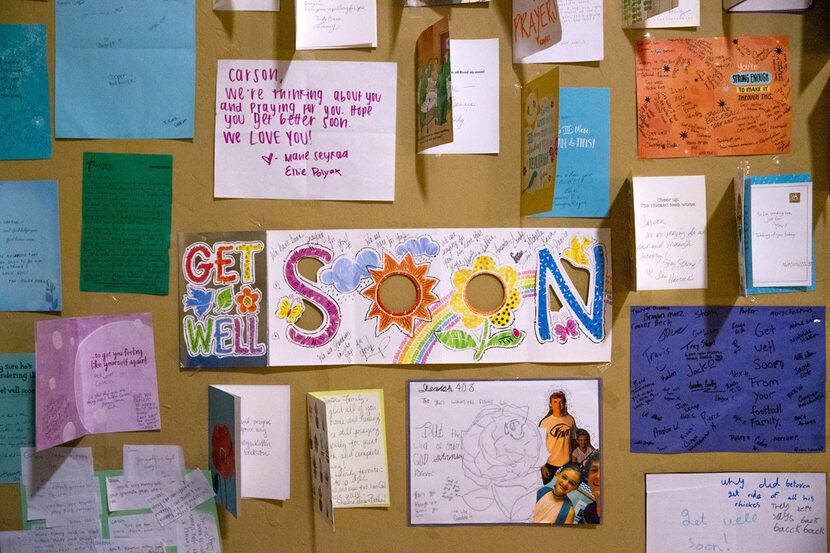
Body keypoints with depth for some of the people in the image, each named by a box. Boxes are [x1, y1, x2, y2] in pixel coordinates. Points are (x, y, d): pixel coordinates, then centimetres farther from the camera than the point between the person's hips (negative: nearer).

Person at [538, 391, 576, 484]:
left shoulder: (570, 420, 1)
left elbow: (573, 440, 11)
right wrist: (543, 465, -8)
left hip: (567, 462, 2)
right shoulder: (545, 422, -7)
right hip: (550, 463, -2)